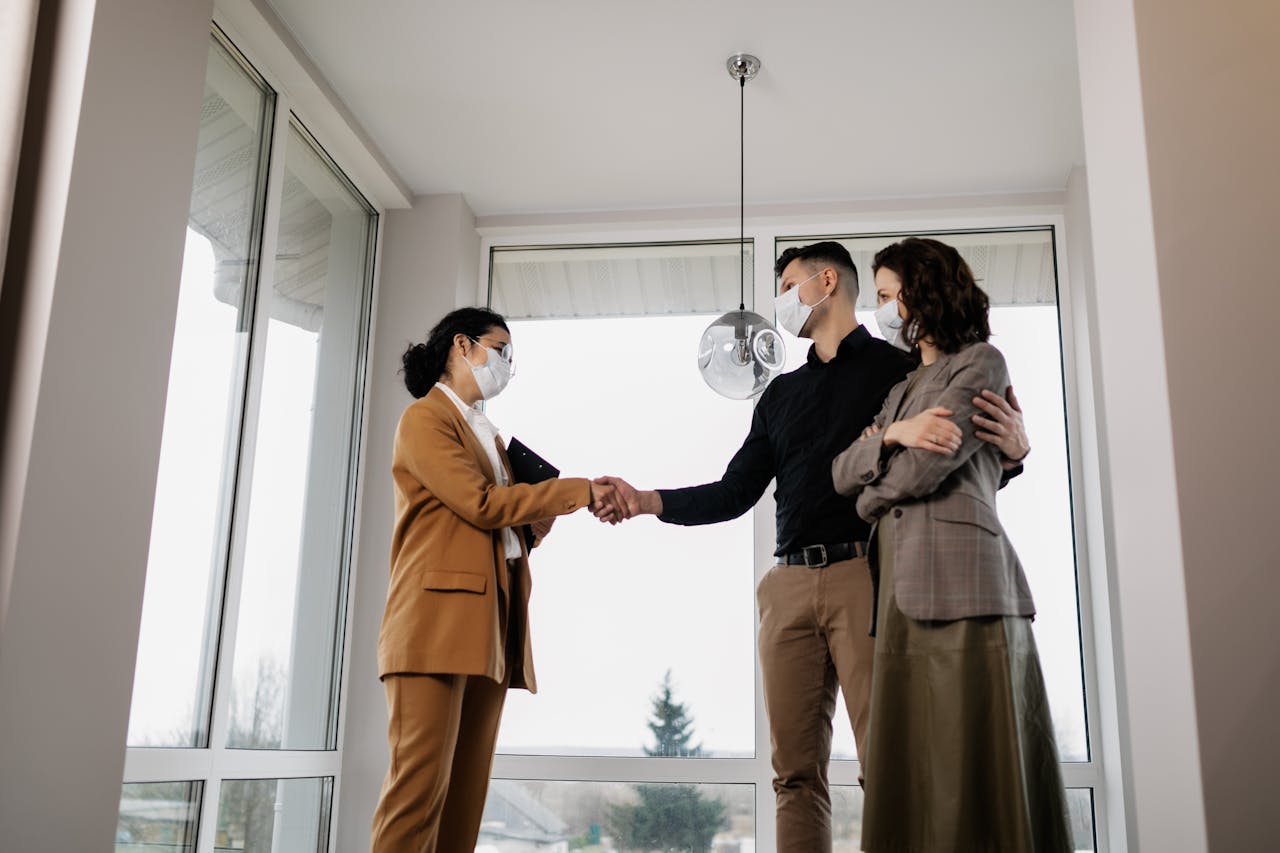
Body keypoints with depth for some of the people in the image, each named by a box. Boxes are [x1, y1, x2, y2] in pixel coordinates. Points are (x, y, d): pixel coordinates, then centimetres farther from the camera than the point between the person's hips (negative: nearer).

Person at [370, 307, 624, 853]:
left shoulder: (486, 434, 26)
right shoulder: (425, 418, 1)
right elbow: (480, 502, -11)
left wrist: (538, 521, 3)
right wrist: (580, 492, -8)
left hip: (488, 629, 8)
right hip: (438, 620, -8)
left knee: (467, 792, 3)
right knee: (421, 781, -13)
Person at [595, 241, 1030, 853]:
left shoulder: (897, 367, 8)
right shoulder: (781, 394, 23)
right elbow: (735, 493, 19)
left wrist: (1013, 447, -20)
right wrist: (647, 501, 6)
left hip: (865, 575, -5)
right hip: (791, 584, 5)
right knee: (795, 770, 3)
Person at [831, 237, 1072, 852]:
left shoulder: (981, 363, 5)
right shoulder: (901, 389, 27)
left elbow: (924, 467, -7)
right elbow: (842, 473, 16)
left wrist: (870, 500, 11)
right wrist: (890, 434, -2)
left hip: (961, 581, -7)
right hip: (899, 589, 7)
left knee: (973, 769, -7)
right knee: (908, 771, 4)